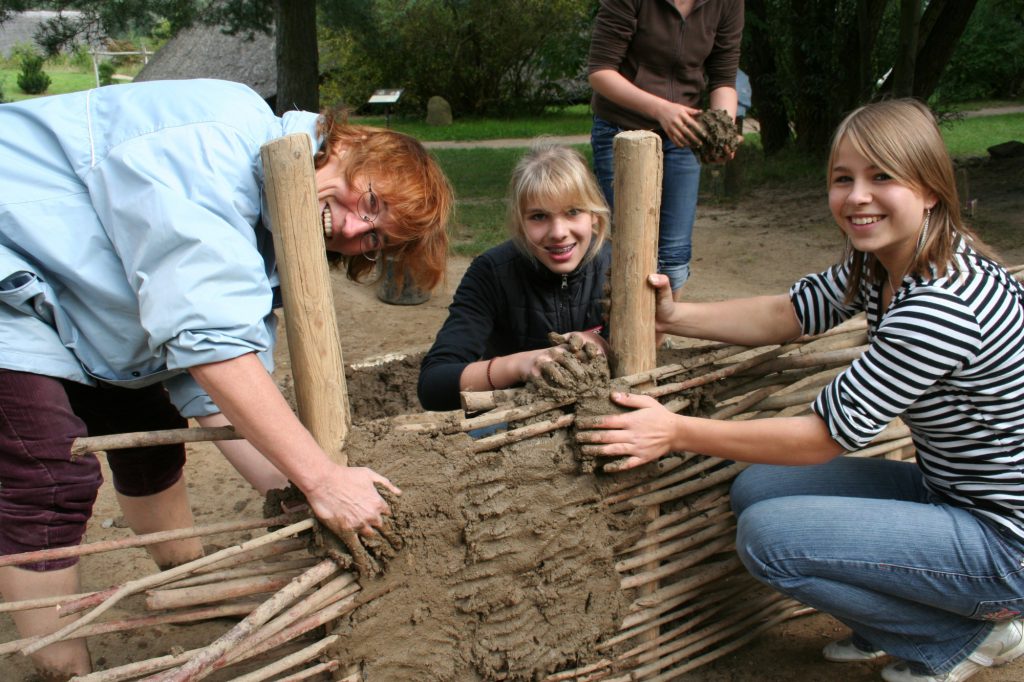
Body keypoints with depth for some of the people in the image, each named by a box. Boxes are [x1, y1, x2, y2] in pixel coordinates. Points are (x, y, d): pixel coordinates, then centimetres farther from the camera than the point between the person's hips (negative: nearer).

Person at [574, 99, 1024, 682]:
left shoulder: (947, 303, -29)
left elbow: (824, 435, -25)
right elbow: (788, 315, 7)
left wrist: (676, 431, -22)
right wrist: (674, 317, -7)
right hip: (948, 493, 9)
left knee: (768, 536, -17)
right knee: (757, 488, 1)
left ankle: (968, 635, 3)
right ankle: (895, 625, 14)